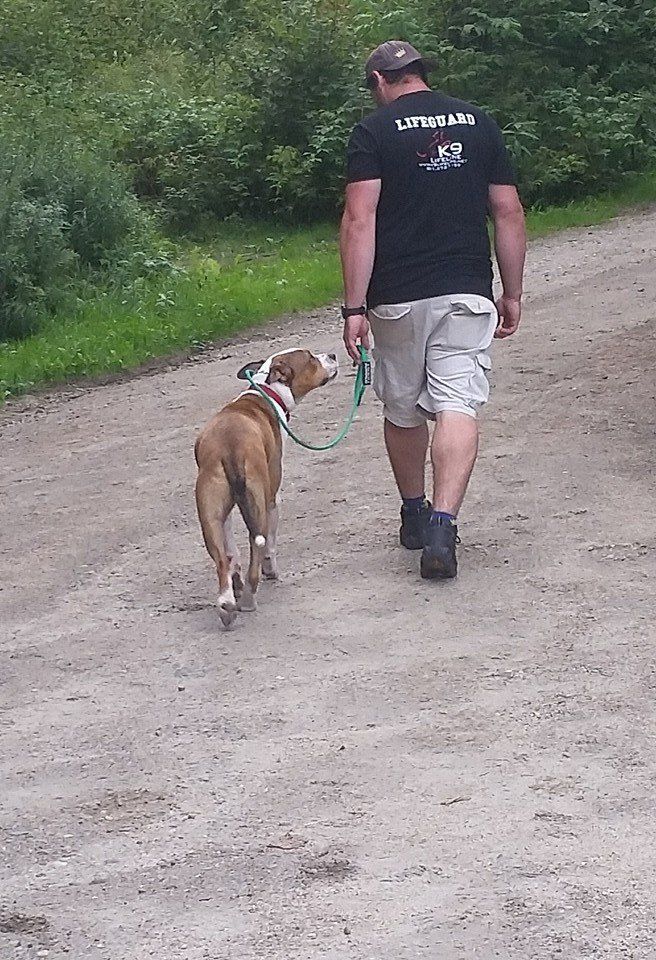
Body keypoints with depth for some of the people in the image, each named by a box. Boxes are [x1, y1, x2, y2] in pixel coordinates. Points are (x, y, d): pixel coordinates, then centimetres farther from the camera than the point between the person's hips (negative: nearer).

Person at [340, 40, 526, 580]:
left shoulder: (374, 132, -2)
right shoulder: (479, 124, 8)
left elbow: (360, 220, -11)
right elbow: (509, 214, 7)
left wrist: (355, 307, -12)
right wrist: (513, 294, 14)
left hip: (398, 298, -1)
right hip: (466, 292, 1)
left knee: (403, 409, 16)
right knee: (458, 406, -7)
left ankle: (414, 516, 31)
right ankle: (443, 525, -24)